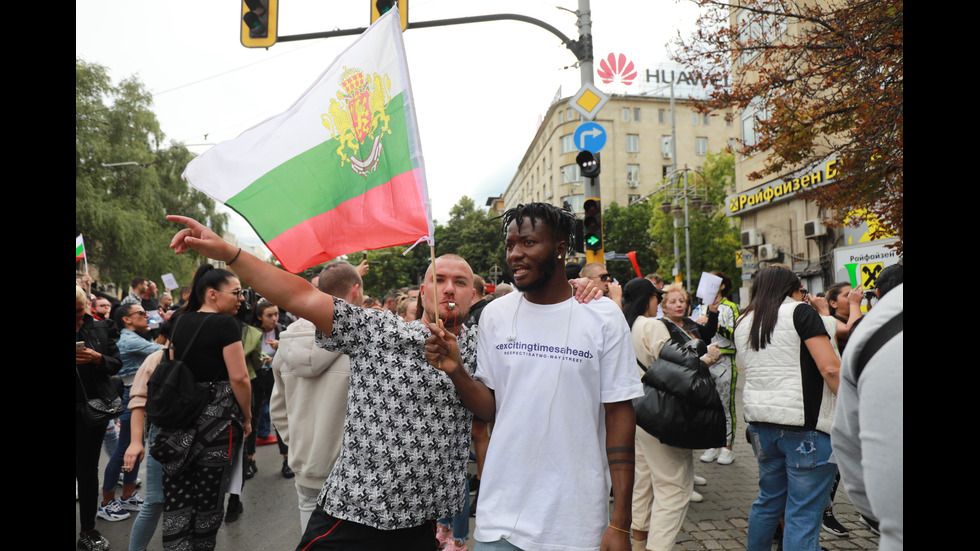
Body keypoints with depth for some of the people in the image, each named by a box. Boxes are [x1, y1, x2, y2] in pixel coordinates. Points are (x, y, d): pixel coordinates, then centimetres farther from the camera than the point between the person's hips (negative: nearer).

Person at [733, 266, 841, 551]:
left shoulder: (743, 323, 14)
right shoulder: (800, 313, -5)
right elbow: (831, 368, -14)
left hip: (760, 421, 7)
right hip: (805, 423, -6)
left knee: (769, 500, 21)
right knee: (804, 514, -1)